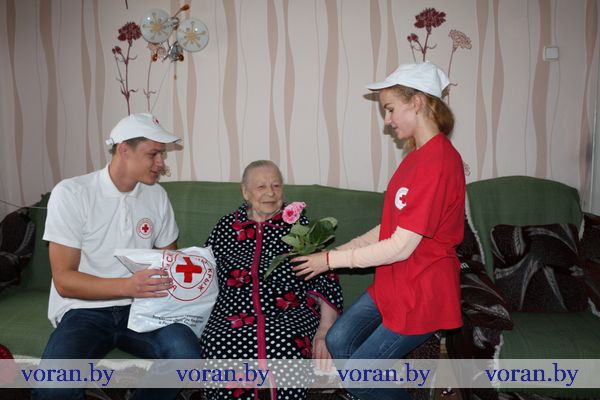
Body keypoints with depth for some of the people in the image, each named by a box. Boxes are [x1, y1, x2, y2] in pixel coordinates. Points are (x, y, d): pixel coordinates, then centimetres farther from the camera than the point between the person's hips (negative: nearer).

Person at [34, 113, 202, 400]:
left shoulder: (157, 196, 4)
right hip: (83, 309, -3)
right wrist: (128, 286, -27)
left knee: (185, 353, -26)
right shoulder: (71, 193, -9)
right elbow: (64, 281, -11)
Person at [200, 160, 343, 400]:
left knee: (285, 348, -33)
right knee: (218, 348, -30)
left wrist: (324, 331, -7)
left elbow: (325, 281, 5)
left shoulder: (299, 225, 11)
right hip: (232, 317, 2)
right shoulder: (226, 227, 16)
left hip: (289, 316, -1)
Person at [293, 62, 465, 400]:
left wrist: (332, 260, -14)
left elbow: (401, 247, -23)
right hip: (392, 284, 8)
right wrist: (341, 248, 1)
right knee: (337, 343, 6)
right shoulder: (418, 155, 7)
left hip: (422, 294, -8)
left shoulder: (439, 162, -23)